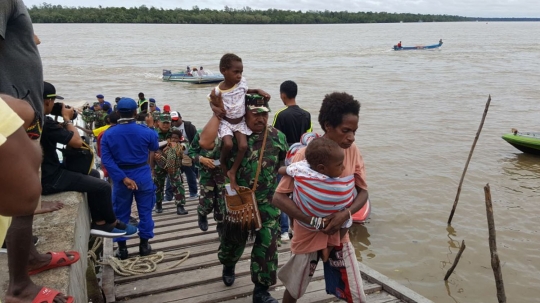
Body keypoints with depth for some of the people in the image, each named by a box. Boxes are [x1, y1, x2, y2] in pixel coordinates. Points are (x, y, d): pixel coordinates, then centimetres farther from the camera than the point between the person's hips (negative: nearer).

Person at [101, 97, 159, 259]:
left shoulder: (108, 134, -6)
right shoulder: (145, 131, -9)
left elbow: (106, 160, -15)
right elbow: (155, 147, 12)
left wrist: (123, 178, -17)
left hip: (120, 177, 1)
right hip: (143, 176, 0)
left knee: (120, 213, 12)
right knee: (145, 211, 13)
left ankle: (122, 248, 18)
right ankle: (144, 244, 21)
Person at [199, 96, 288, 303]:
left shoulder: (277, 137, -3)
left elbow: (286, 165, 12)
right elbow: (205, 142, -29)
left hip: (268, 203, 1)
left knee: (267, 246, 1)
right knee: (233, 240, 19)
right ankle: (228, 266, 53)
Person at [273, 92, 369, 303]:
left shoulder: (352, 151, -8)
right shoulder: (305, 155, -20)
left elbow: (363, 192, -2)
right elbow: (278, 197, -21)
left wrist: (346, 213, -22)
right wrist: (313, 221, -28)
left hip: (339, 234, 3)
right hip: (308, 235, -3)